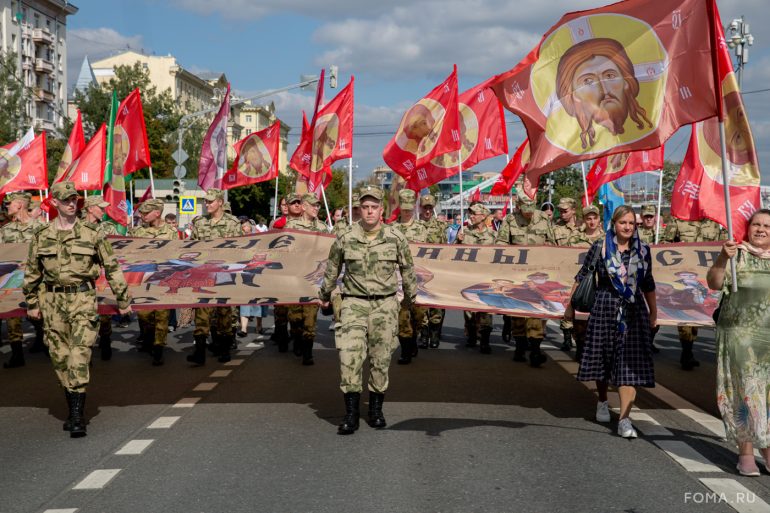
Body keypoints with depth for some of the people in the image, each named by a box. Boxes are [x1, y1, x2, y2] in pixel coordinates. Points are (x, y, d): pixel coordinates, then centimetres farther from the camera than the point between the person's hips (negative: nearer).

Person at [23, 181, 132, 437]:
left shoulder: (91, 234, 0)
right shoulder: (41, 236, 6)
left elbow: (112, 267, 5)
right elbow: (32, 272, 15)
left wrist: (123, 300, 4)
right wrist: (32, 304, 14)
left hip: (83, 300, -3)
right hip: (53, 301, 3)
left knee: (79, 358, -12)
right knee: (60, 359, 8)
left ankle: (77, 418, -12)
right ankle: (74, 411, 21)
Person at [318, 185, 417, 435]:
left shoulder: (396, 238, 0)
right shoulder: (345, 238, -1)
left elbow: (407, 269, 14)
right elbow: (332, 269, 14)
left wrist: (411, 297, 23)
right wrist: (324, 296, 23)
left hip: (385, 304, 1)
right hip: (354, 303, -1)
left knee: (380, 359, 5)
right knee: (349, 356, -12)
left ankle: (376, 409, 21)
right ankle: (351, 414, -5)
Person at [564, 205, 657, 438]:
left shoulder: (643, 250, 5)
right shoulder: (600, 247, -2)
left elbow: (648, 284, 14)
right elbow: (582, 276, 4)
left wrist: (653, 312, 18)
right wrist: (571, 305, 5)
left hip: (633, 312, 1)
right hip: (605, 309, -1)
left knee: (630, 364, -7)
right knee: (603, 358, 12)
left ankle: (624, 419, -10)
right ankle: (602, 402, 38)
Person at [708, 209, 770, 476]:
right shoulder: (737, 254, 0)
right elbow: (714, 283, -13)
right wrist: (723, 259, -28)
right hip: (740, 336, -3)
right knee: (744, 392, -1)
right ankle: (745, 452, 6)